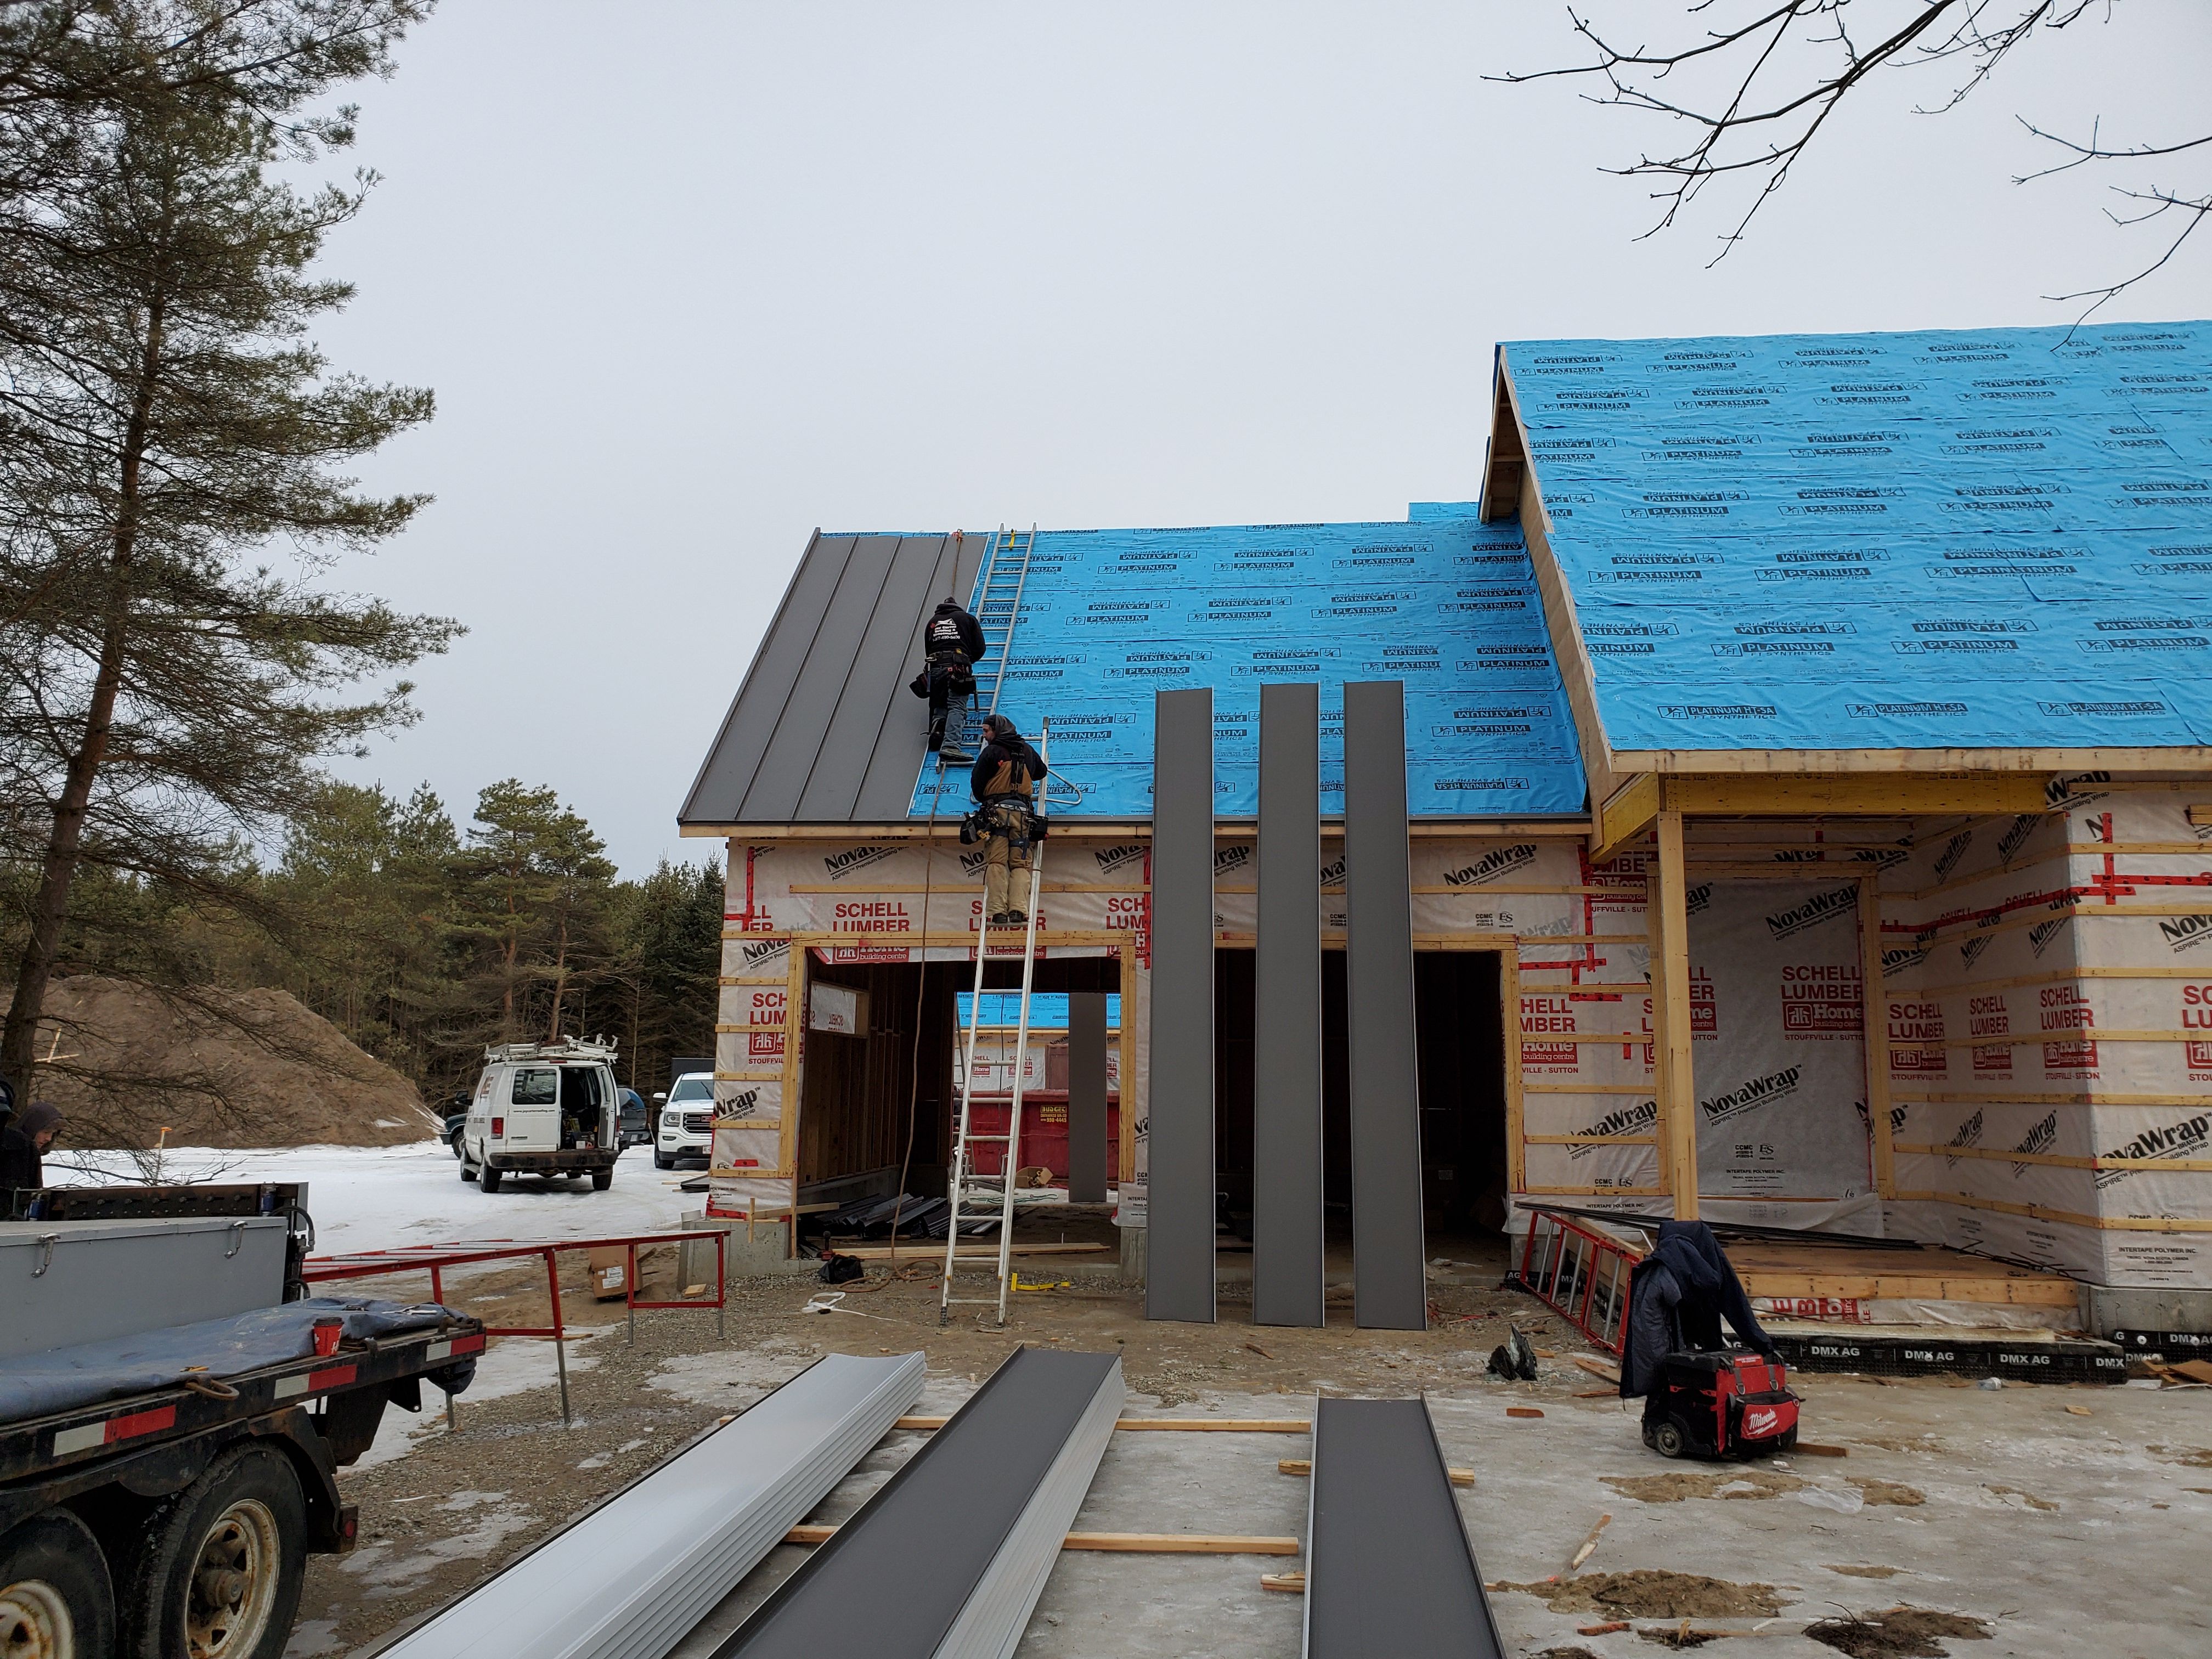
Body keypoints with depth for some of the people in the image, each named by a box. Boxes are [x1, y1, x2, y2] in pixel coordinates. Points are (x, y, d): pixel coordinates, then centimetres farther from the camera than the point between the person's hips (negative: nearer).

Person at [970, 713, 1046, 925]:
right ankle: (1018, 911, -16)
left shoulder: (992, 751, 2)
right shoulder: (1027, 751, 17)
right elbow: (1041, 772, 35)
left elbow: (976, 782, 4)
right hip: (1022, 811, 3)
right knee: (1020, 864, 2)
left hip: (997, 810, -3)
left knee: (997, 863, -6)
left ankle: (998, 912, -18)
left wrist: (983, 800, 23)